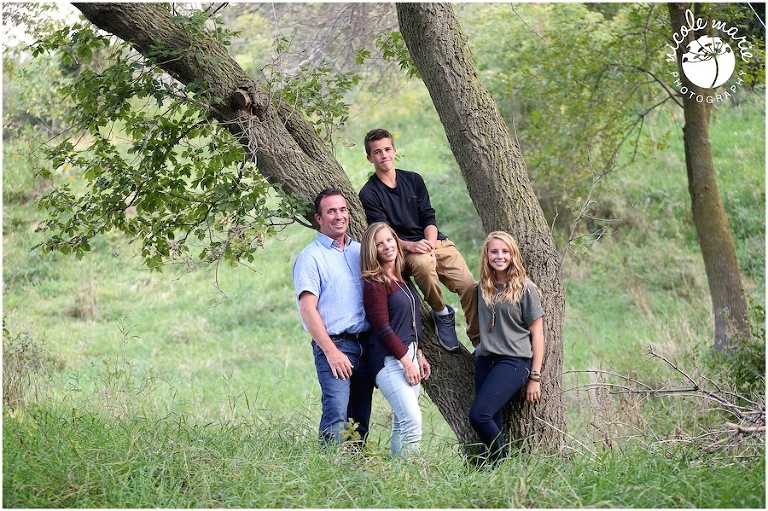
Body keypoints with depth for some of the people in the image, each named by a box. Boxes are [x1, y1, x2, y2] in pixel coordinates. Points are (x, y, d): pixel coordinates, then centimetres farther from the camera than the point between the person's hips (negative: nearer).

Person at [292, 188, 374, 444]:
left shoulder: (360, 250, 17)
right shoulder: (310, 257, -2)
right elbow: (308, 309, -9)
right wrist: (331, 351, -18)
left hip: (366, 344, 6)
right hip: (334, 345, -6)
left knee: (361, 420, 7)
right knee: (337, 418, -17)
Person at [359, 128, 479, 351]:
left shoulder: (413, 180, 13)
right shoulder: (369, 194, 1)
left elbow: (429, 217, 8)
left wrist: (429, 244, -13)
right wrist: (410, 246, -26)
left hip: (436, 241, 4)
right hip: (405, 249, -4)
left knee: (469, 286, -15)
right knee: (423, 263, -39)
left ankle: (480, 342, -5)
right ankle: (441, 313, -15)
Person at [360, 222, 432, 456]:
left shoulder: (399, 279, 17)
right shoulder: (375, 283, -10)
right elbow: (382, 328, -14)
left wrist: (418, 355, 18)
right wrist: (406, 361, -16)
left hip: (407, 354, 9)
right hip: (389, 359, -9)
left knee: (402, 424, 7)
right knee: (413, 421, -18)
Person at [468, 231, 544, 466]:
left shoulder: (525, 288, -2)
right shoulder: (483, 288, 12)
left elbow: (537, 334, -2)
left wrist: (535, 377, -5)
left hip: (514, 361, -5)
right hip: (484, 362, 5)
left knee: (479, 414, -19)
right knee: (493, 423, -1)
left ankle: (503, 462, -4)